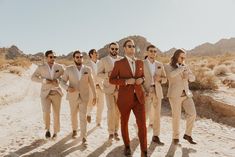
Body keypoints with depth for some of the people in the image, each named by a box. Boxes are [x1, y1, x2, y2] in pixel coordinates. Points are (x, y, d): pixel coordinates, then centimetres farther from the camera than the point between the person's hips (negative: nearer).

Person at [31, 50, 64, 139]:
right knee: (46, 112, -14)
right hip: (45, 93, -1)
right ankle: (47, 129, 13)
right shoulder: (41, 68, 0)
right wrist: (44, 80, -19)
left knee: (56, 114, 3)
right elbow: (33, 78, -3)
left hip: (56, 93, 1)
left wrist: (58, 80, -15)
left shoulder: (59, 67, 1)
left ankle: (55, 132, 22)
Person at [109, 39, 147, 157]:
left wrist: (141, 79, -3)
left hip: (139, 97, 2)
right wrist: (126, 81, -18)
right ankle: (127, 146, 38)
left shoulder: (140, 62, 8)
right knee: (124, 123, 15)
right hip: (124, 98, -2)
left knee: (142, 124, -4)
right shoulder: (119, 63, -4)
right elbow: (111, 79, -4)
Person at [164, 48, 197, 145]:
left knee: (192, 113, -5)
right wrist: (182, 68, -16)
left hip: (186, 94, 5)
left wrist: (188, 76, -8)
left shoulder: (185, 67, 14)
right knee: (176, 116, 0)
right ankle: (175, 137, 17)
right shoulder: (168, 67, -2)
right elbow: (171, 75, -24)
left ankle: (187, 135, 11)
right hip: (175, 95, -5)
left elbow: (193, 78, 14)